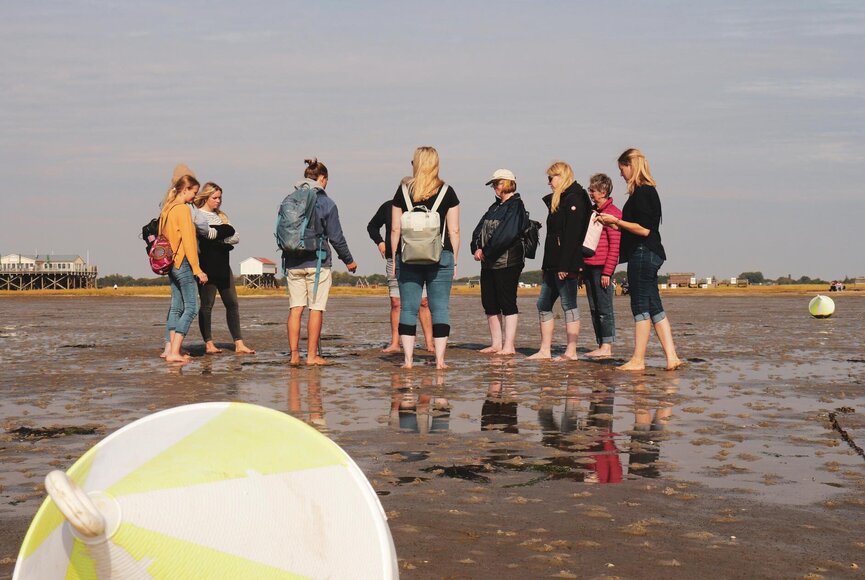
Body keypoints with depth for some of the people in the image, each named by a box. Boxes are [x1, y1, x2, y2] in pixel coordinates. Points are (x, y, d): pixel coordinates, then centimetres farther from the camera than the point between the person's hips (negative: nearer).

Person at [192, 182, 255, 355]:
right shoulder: (197, 215, -1)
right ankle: (209, 344, 1)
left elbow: (236, 238, 10)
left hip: (223, 265, 7)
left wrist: (216, 235, -4)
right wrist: (224, 231, -7)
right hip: (206, 266, -7)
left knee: (232, 304, 2)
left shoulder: (221, 216, 20)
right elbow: (205, 234, -18)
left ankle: (239, 344, 1)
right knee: (207, 305, -3)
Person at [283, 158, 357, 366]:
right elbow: (336, 237, -4)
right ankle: (312, 355, 2)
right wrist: (349, 260, 8)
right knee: (316, 309, 1)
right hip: (317, 263, -4)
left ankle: (294, 354, 5)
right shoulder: (327, 204, -7)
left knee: (295, 308, 7)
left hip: (292, 263, 4)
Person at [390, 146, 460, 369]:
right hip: (440, 257, -1)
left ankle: (408, 359, 2)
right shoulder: (447, 192, 2)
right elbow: (454, 231, 1)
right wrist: (454, 260, 8)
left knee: (408, 308, 4)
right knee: (440, 308, 2)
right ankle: (440, 360, 0)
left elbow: (395, 229, 4)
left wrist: (394, 258, 11)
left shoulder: (403, 190, 4)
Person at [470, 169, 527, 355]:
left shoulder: (515, 207, -8)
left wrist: (486, 251, -14)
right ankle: (496, 344, 17)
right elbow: (480, 229, 13)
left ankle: (509, 346, -5)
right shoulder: (495, 207, 19)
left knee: (507, 303, -7)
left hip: (507, 262, -9)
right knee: (489, 303, 10)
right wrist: (477, 248, -4)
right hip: (488, 263, 9)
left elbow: (505, 234, -19)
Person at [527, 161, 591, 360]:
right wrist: (547, 264, 17)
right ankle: (545, 351, 12)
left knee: (569, 305, -5)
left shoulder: (574, 200, -12)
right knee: (543, 304, 9)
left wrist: (564, 265, -24)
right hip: (553, 264, 10)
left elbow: (572, 235, -20)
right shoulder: (558, 200, 19)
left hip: (567, 264, -10)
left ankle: (571, 352, 0)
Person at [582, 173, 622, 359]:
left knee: (604, 308, -5)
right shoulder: (593, 212, 18)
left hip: (602, 268, -8)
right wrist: (582, 268, 16)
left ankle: (607, 347, -3)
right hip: (589, 267, 8)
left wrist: (607, 271, -17)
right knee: (594, 308, 8)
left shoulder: (613, 213, -8)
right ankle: (601, 346, 13)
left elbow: (615, 245, -13)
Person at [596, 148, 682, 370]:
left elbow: (644, 229, -19)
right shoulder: (648, 191, 18)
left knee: (641, 307, -5)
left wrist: (616, 221, -11)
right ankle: (671, 357, 7)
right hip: (649, 254, 10)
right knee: (654, 307, 8)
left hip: (642, 254, -10)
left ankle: (638, 360, 1)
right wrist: (616, 225, 19)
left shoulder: (641, 193, -14)